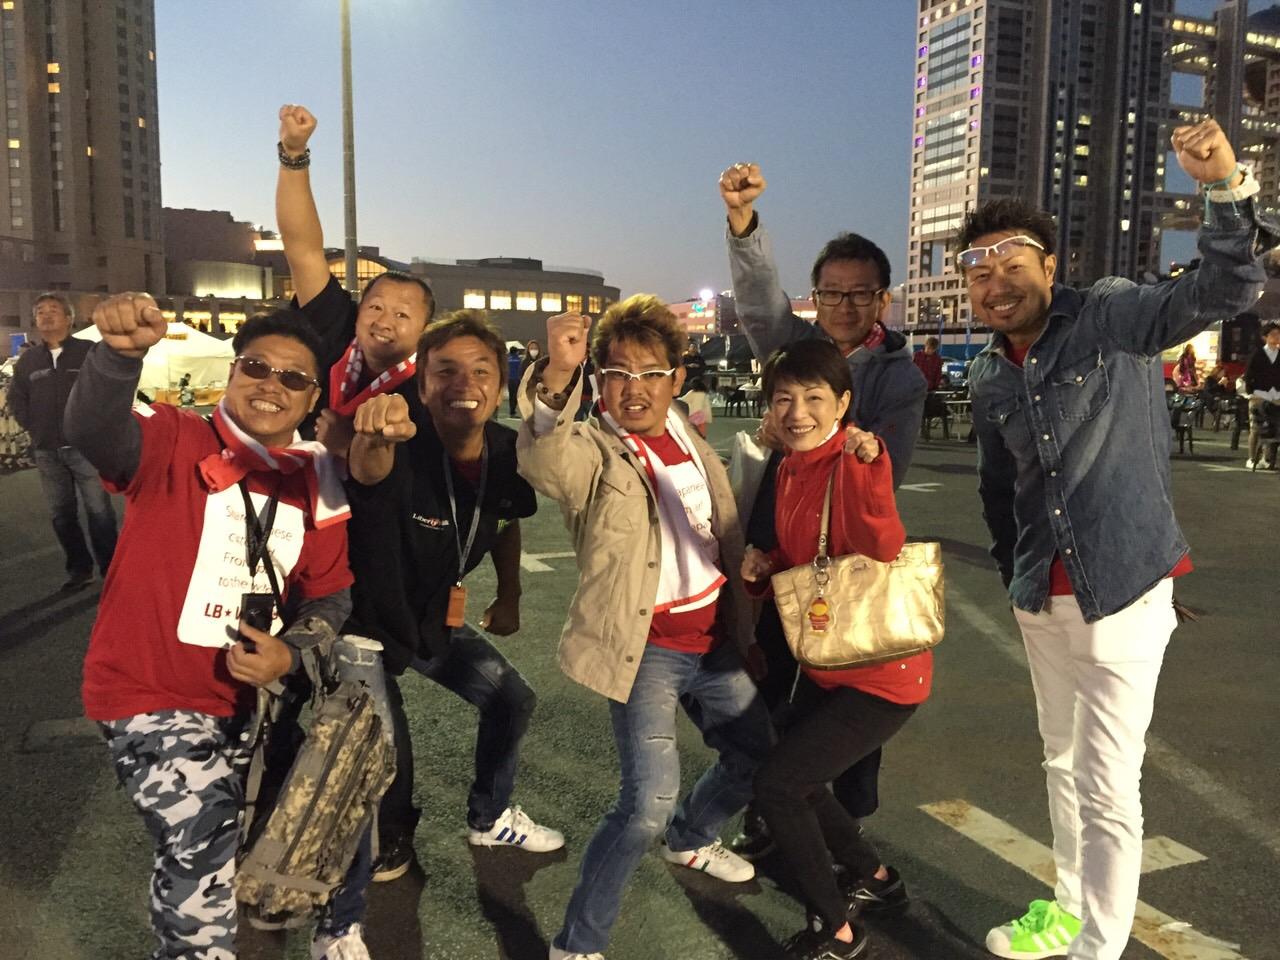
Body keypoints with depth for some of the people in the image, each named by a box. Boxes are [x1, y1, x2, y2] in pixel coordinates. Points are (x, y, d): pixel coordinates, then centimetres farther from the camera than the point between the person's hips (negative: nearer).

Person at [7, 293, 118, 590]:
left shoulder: (90, 352, -3)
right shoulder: (27, 360, 11)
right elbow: (16, 400, 19)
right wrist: (34, 428, 8)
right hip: (47, 452, 5)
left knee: (99, 510, -2)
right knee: (61, 513, 9)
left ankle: (111, 570, 6)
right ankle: (79, 569, 19)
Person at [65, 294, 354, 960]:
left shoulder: (316, 483, -2)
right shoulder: (175, 443, -15)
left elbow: (329, 598, 3)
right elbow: (92, 431, -37)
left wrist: (289, 653, -16)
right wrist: (120, 353, -56)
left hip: (239, 695, 6)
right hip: (147, 692, -6)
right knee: (203, 853, -7)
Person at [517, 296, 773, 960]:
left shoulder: (695, 447, 9)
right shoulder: (592, 452, -11)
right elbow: (542, 460, -37)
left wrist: (745, 628, 19)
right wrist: (557, 375, -54)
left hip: (712, 639, 7)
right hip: (644, 647, -7)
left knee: (757, 756, 20)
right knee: (649, 802, -18)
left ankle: (689, 839, 50)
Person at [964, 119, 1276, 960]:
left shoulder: (1111, 317, -10)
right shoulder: (989, 377, 5)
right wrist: (1016, 574, 14)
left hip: (1123, 593, -6)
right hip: (1042, 601, 6)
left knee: (1107, 789, 0)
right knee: (1062, 764, 20)